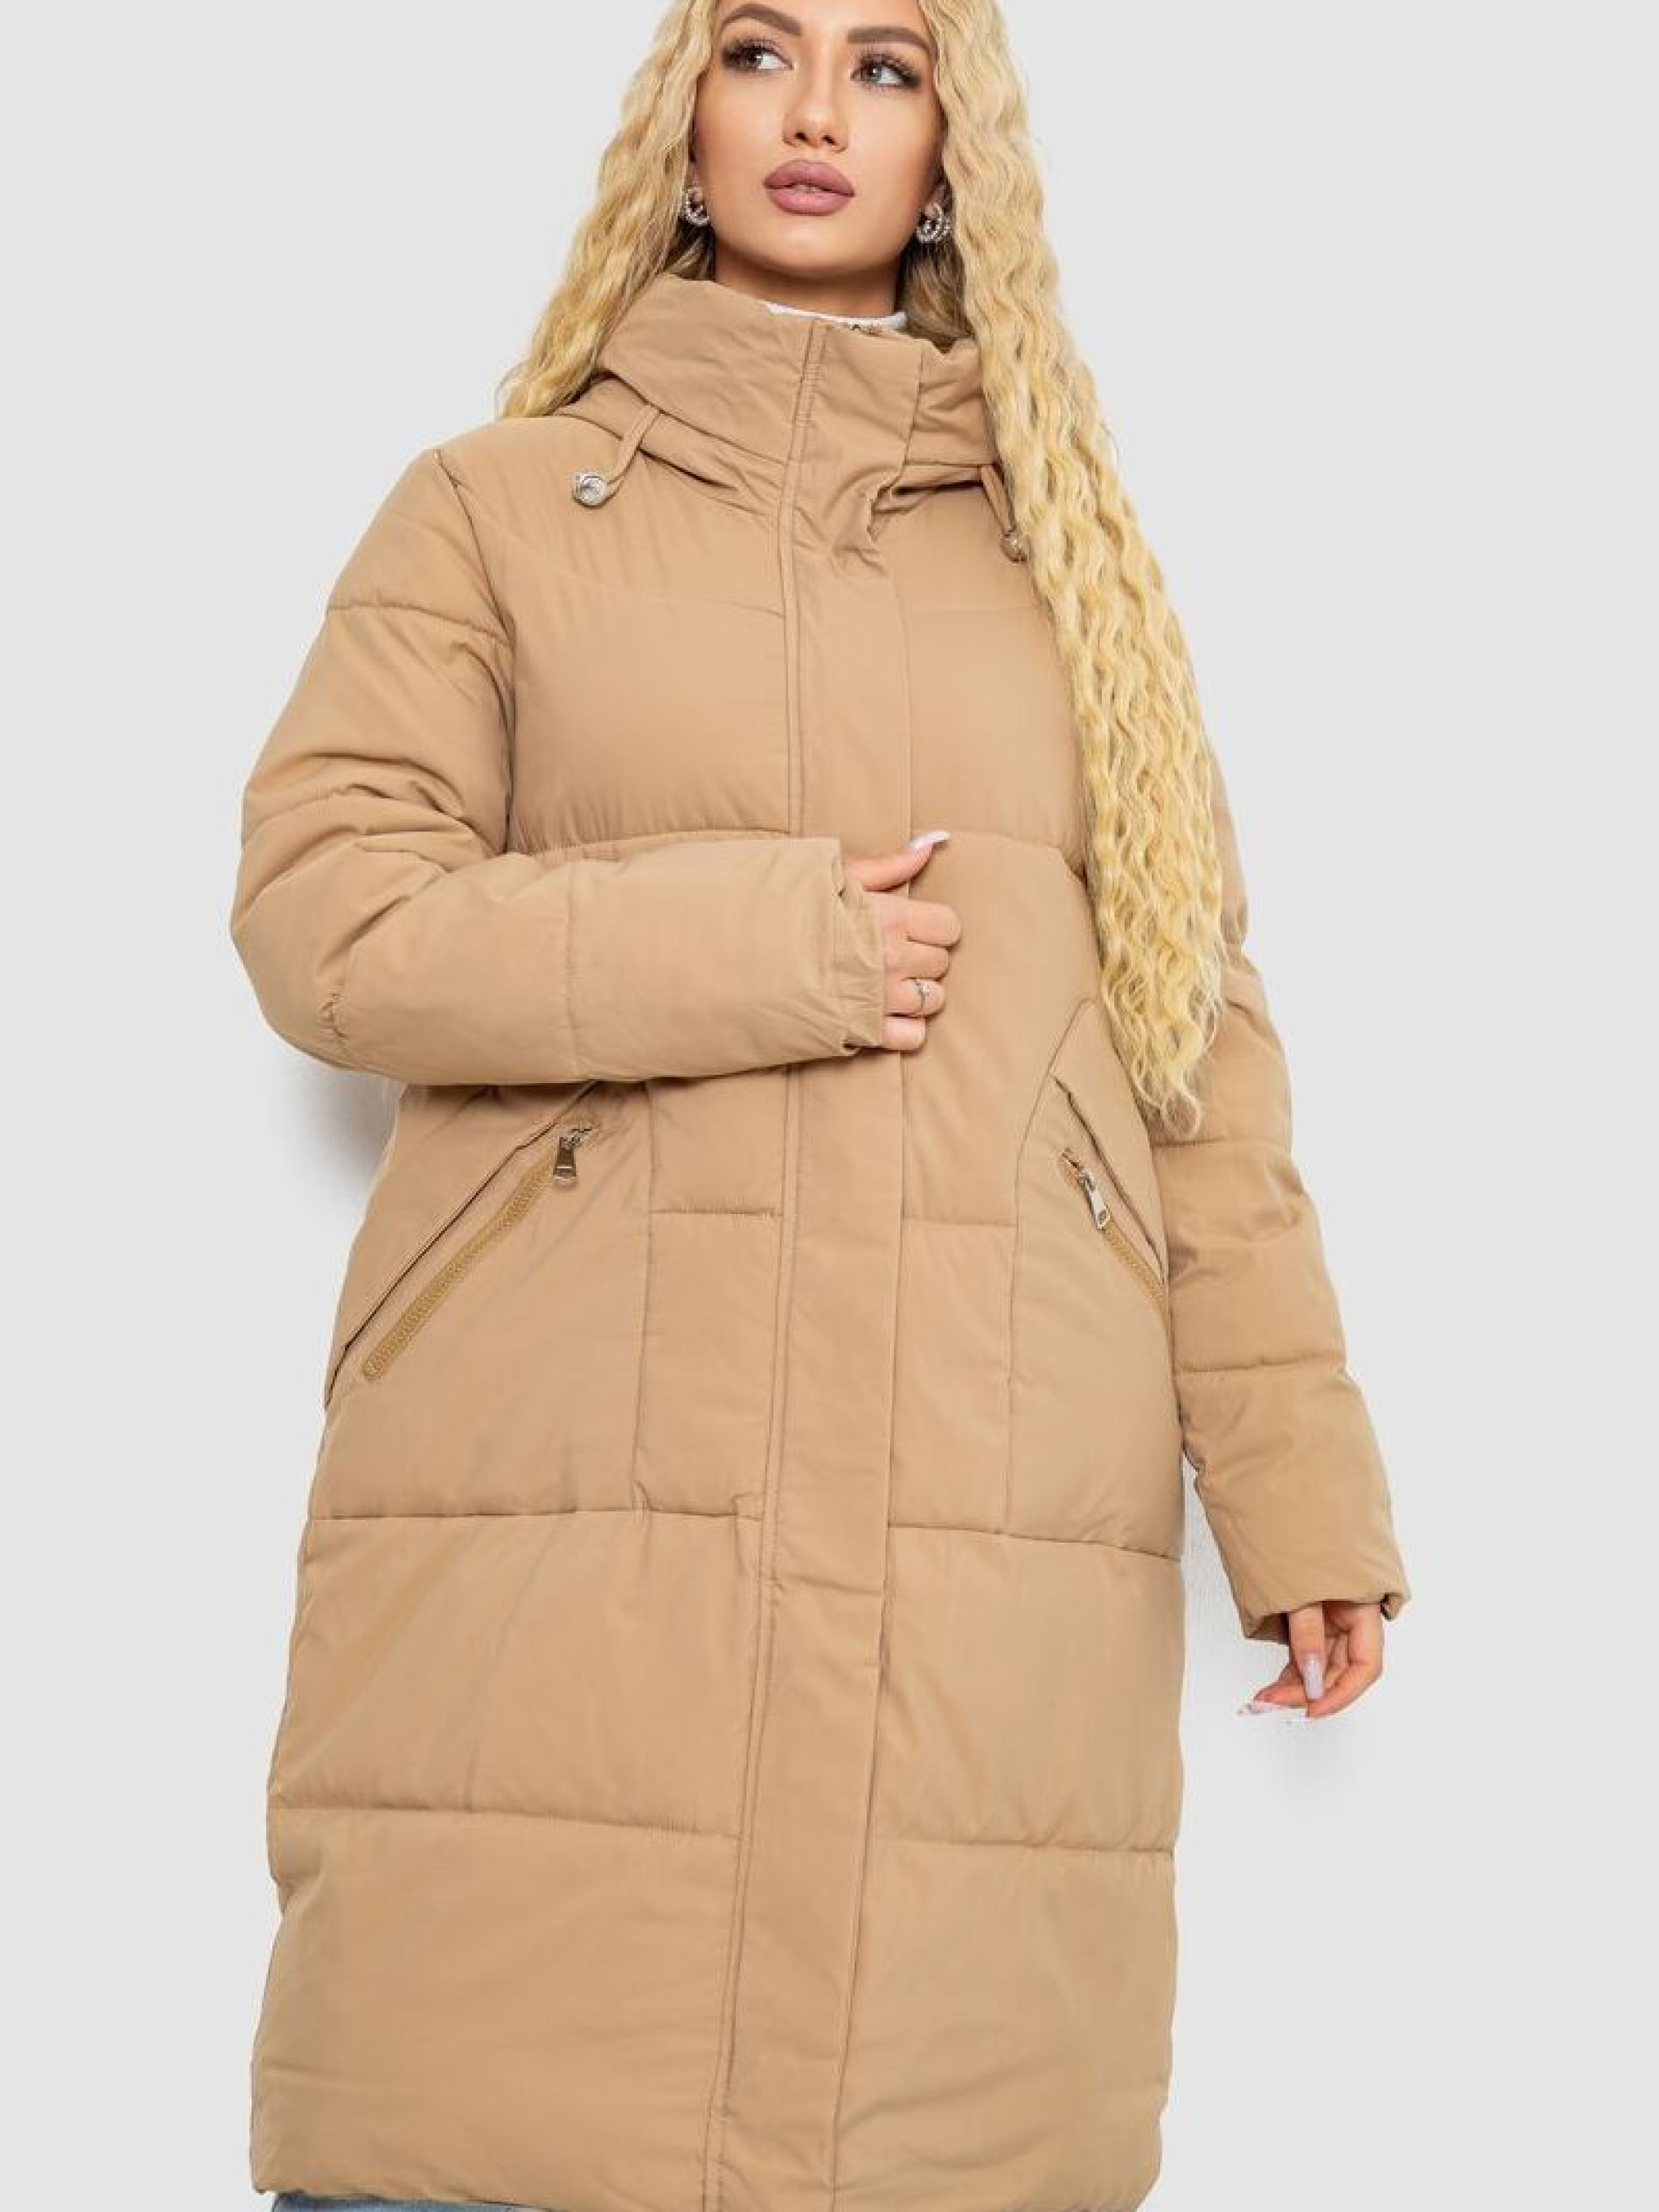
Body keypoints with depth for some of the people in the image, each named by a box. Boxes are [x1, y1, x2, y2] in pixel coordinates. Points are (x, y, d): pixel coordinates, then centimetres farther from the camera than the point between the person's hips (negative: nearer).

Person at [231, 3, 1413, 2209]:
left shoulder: (1062, 542, 19)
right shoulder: (498, 505, 14)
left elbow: (1199, 1027, 14)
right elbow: (316, 908, 2)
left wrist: (1298, 1490, 6)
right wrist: (757, 942, -10)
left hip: (996, 1519, 2)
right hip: (570, 1496, -1)